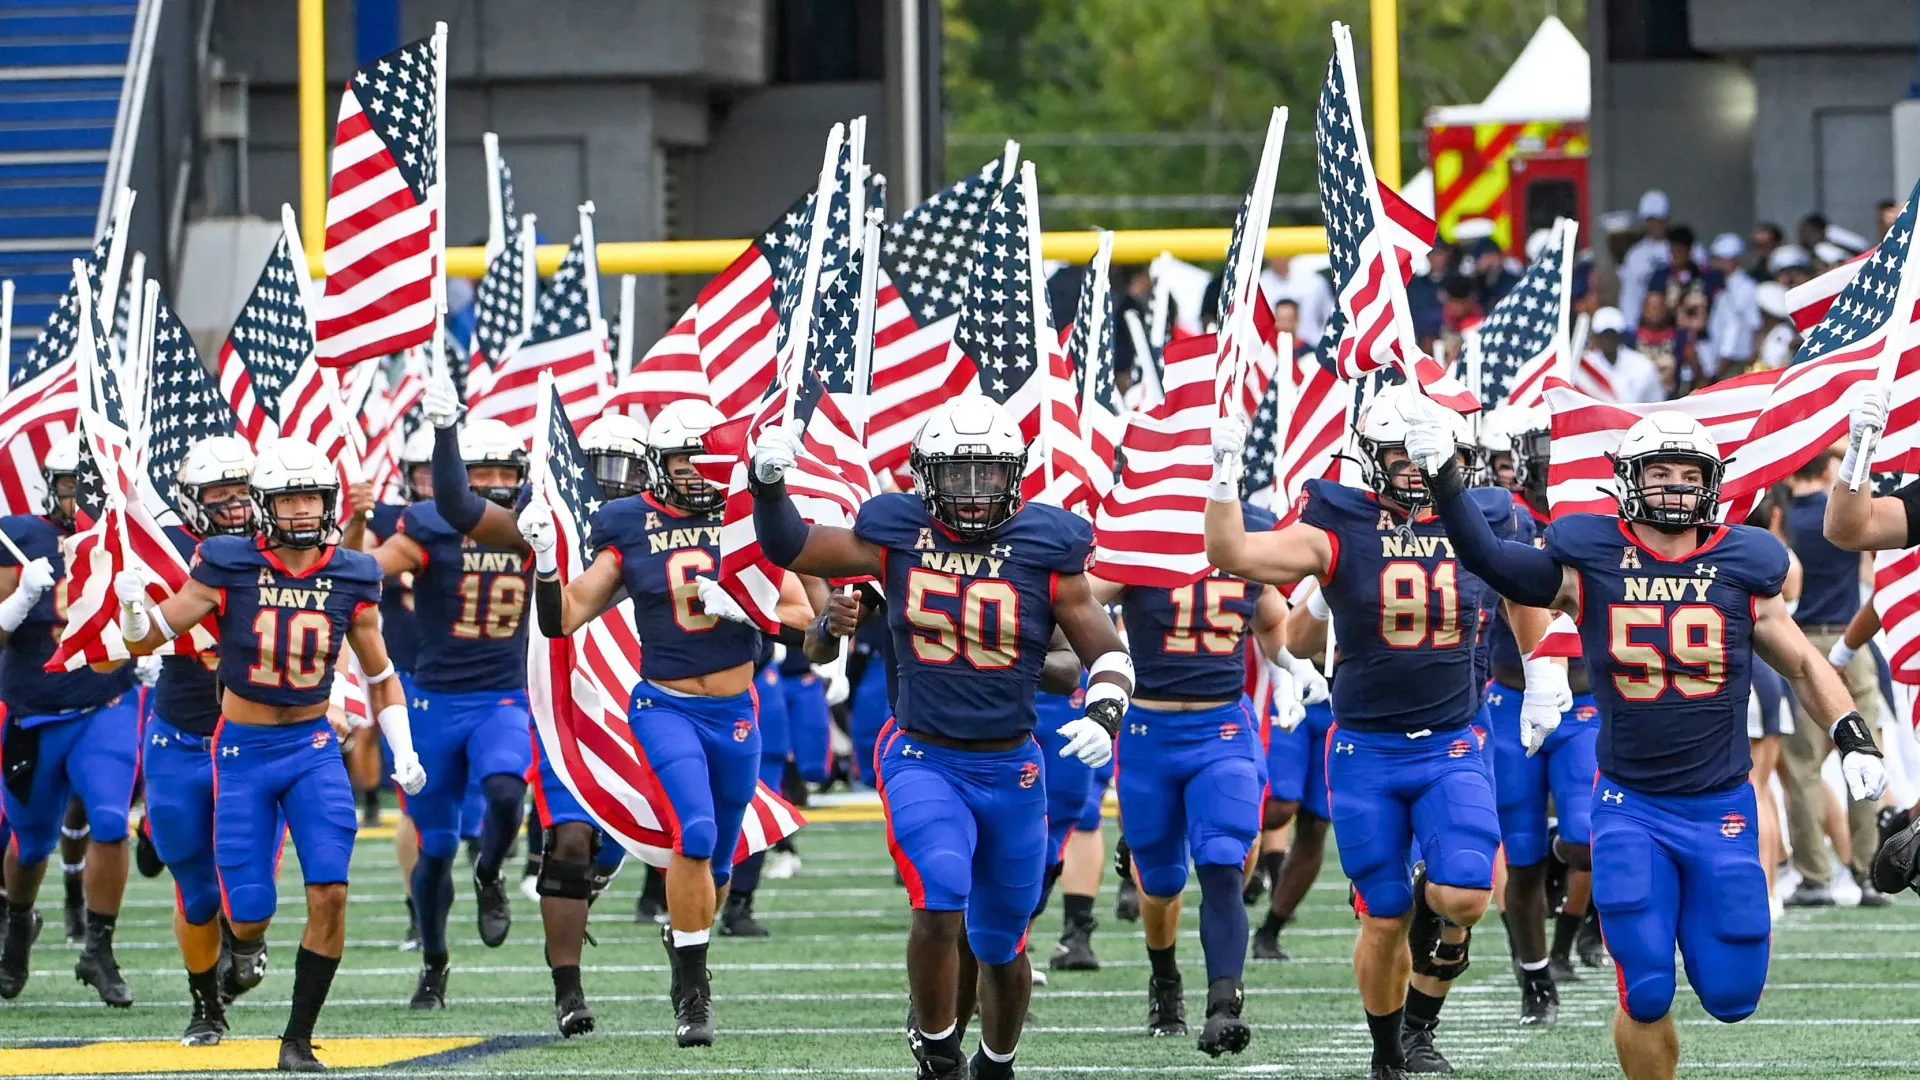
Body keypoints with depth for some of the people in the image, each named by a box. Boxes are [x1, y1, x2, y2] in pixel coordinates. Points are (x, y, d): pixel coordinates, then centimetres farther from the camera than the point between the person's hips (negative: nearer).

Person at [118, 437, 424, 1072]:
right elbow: (145, 642, -5)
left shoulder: (350, 580, -2)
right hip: (244, 755, -2)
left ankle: (298, 1042, -1)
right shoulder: (229, 570, -10)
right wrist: (132, 603, -27)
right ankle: (247, 938, 36)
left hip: (314, 748, 2)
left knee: (329, 894, -14)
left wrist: (404, 753, 0)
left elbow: (380, 678, 11)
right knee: (250, 915, -5)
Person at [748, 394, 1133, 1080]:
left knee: (1000, 946, 12)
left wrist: (1103, 716, -19)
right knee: (940, 901, -25)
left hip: (1010, 769, 1)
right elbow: (789, 549, 7)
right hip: (922, 760, -1)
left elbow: (1106, 652, -1)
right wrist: (767, 483, -9)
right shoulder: (898, 535, -2)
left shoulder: (1045, 549, -6)